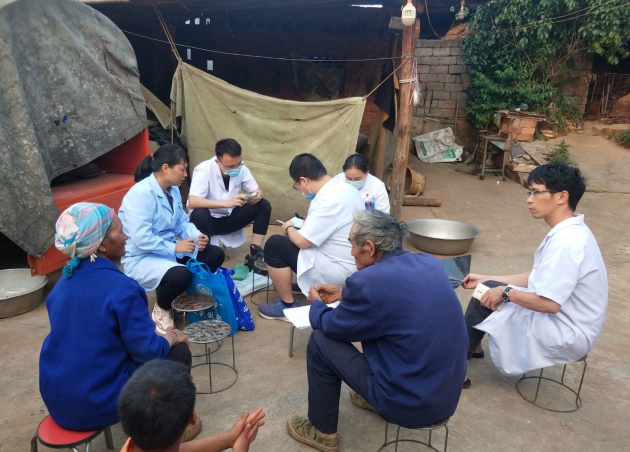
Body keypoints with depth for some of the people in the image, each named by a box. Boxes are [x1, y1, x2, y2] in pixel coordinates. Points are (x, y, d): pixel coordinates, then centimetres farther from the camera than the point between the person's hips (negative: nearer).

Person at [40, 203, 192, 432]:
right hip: (97, 403, -7)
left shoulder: (64, 282, 1)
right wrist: (172, 337, 1)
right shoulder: (120, 287, -24)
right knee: (178, 352, 8)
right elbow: (148, 351, -20)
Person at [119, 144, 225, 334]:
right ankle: (161, 310, -3)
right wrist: (175, 247, -25)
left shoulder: (173, 190, 4)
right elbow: (142, 239, -29)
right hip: (141, 257, -9)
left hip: (170, 249, 9)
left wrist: (196, 236, -12)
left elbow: (181, 222, 8)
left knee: (215, 255, -3)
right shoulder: (141, 194, -24)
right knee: (181, 275, -35)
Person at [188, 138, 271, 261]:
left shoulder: (241, 168, -9)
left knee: (264, 205, -13)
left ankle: (255, 252, -12)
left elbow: (257, 190, 1)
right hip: (207, 220, -5)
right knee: (200, 214, -39)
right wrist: (226, 203, -44)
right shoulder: (204, 170, -24)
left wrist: (256, 196, -25)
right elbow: (192, 202, -35)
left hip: (229, 218, 5)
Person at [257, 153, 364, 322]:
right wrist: (310, 221, 13)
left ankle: (287, 306, 4)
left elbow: (302, 241, -22)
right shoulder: (345, 188, 4)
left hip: (340, 271, -10)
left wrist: (288, 228, -2)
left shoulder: (328, 200, -25)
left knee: (274, 244, -8)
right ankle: (305, 283, 29)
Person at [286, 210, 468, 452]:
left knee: (320, 341, 4)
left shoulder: (368, 281, -22)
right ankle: (373, 398, 42)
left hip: (409, 404, -7)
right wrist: (343, 294, 23)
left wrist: (316, 304, 17)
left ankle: (323, 432, 21)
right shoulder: (429, 262, 0)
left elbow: (329, 326, -4)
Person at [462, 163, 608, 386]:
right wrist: (487, 279, 8)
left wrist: (506, 293, -15)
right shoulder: (568, 232, 3)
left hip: (567, 334, -9)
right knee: (489, 289, 9)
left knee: (486, 300, -10)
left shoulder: (567, 241, -28)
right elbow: (537, 278, 11)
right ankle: (473, 347, 21)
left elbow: (549, 303, -31)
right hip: (564, 321, 9)